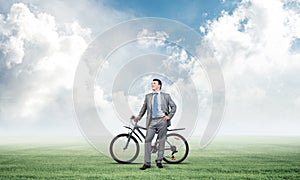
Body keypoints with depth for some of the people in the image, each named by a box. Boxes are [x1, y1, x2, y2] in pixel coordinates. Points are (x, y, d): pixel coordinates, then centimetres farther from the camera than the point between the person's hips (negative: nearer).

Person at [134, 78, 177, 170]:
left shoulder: (166, 96, 8)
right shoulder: (148, 96, 14)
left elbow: (173, 106, 11)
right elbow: (144, 108, 17)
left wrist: (169, 116, 0)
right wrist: (138, 117, 7)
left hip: (162, 120, -1)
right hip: (152, 121, 1)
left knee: (161, 141, 2)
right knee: (147, 140, -7)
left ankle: (159, 161, 14)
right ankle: (147, 163, -2)